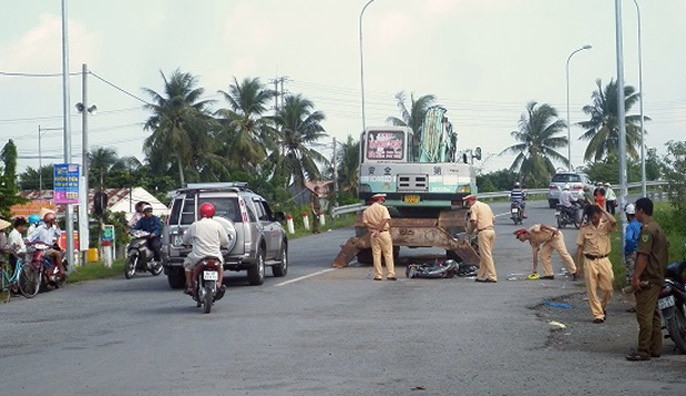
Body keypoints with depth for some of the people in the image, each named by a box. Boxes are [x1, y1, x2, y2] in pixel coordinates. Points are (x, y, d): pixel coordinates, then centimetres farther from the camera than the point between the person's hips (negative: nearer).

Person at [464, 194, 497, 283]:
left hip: (483, 232, -8)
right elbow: (493, 219, 22)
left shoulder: (474, 207, -3)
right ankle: (481, 276, 16)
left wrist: (471, 230, 3)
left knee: (487, 255, -6)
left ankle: (492, 277, -9)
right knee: (483, 255, 13)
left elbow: (474, 222, -13)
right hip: (491, 230, 8)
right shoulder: (486, 205, 22)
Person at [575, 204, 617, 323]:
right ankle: (598, 314, 8)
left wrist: (603, 210, -14)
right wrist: (578, 264, 1)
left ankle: (602, 307, 30)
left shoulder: (605, 225, -1)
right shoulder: (584, 228, 0)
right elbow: (580, 247, 3)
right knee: (592, 290, 0)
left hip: (604, 260, 0)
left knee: (607, 288, 3)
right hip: (590, 261, 0)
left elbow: (613, 222, -26)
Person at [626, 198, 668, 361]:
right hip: (657, 278, 10)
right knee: (653, 315, 13)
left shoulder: (647, 229, -15)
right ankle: (655, 348, 17)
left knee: (644, 315, -9)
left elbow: (643, 255, -22)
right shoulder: (658, 228, 17)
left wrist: (636, 276, -21)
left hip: (647, 280, -10)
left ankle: (643, 351, -9)